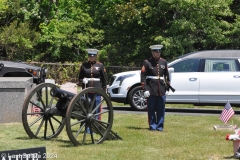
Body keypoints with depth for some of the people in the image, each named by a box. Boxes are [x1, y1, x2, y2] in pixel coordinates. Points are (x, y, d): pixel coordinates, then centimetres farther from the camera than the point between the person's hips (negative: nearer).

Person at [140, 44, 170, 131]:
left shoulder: (164, 62, 11)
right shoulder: (147, 62, -2)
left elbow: (166, 74, 19)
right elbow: (143, 76, -5)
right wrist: (145, 89, -11)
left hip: (161, 90, 3)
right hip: (151, 90, -3)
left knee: (161, 109, 4)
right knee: (151, 109, 1)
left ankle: (160, 126, 13)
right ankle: (152, 126, 11)